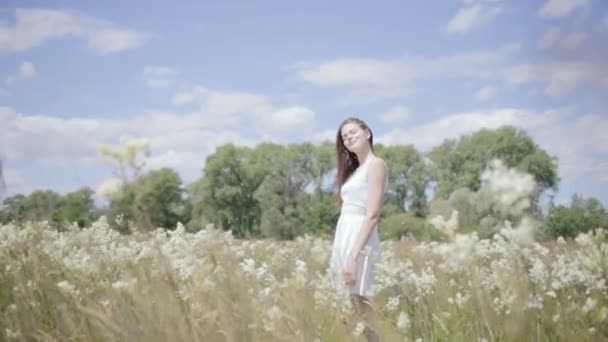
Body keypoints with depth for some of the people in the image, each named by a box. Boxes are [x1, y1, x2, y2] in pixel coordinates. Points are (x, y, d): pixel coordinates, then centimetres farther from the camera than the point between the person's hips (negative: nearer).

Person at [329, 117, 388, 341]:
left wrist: (355, 255, -22)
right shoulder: (354, 170, 20)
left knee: (365, 310, -9)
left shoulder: (375, 164, -6)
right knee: (357, 309, 8)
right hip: (344, 240, 9)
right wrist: (336, 251, 15)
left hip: (360, 241, -9)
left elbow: (372, 215, -15)